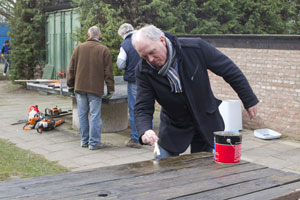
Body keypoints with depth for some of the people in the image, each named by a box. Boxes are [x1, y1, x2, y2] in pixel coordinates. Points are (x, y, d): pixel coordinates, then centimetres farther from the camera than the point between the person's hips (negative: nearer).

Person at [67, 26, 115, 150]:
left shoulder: (79, 48, 6)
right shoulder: (104, 50, -2)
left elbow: (71, 69, 8)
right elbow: (108, 72, -3)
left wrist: (70, 85, 16)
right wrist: (110, 89, 3)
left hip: (80, 87, 3)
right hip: (95, 88, -3)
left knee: (82, 115, 10)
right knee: (95, 115, 0)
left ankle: (85, 141, 18)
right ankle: (94, 143, 1)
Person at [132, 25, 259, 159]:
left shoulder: (196, 48, -22)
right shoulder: (143, 71, -18)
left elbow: (230, 70, -11)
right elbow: (142, 108, -17)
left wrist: (249, 100, -4)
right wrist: (144, 131, -39)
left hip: (206, 122, 0)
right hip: (173, 128, 1)